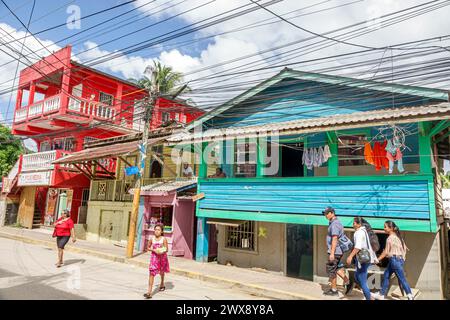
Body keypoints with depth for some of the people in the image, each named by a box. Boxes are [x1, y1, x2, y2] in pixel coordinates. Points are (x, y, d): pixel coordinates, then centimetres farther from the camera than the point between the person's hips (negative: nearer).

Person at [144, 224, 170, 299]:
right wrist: (154, 250, -14)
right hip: (154, 257, 1)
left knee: (161, 271, 21)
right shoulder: (152, 239, -6)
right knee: (152, 273, -11)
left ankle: (162, 284, 51)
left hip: (162, 257, 0)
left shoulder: (164, 239, -12)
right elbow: (148, 248, 5)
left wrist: (161, 251, -30)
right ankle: (149, 292, -10)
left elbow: (166, 249, -10)